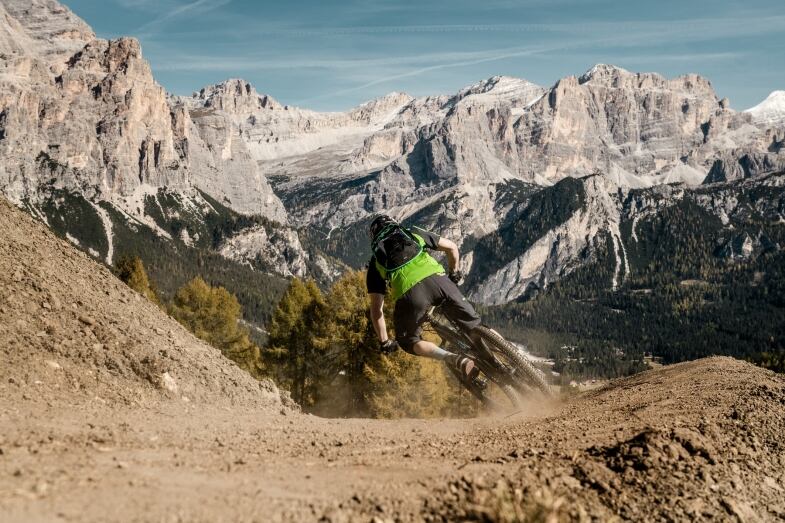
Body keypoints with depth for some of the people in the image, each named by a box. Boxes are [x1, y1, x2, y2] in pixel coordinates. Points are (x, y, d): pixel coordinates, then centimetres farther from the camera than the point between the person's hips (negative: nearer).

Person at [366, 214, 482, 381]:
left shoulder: (376, 262, 28)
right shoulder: (414, 233, 33)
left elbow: (376, 309, 23)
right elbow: (452, 247, 33)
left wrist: (385, 342, 31)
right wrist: (454, 274, 50)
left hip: (409, 294, -1)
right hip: (437, 279, 2)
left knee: (409, 341, 20)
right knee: (473, 324, 19)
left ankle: (456, 360, -2)